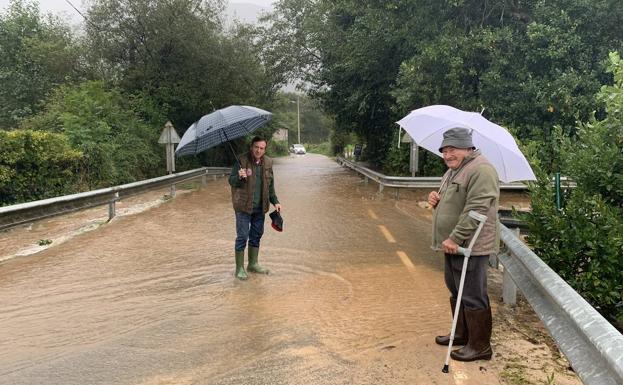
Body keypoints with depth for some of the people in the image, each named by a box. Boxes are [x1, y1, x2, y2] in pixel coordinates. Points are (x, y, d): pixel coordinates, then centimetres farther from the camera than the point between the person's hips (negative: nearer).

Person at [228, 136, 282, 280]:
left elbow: (270, 185, 16)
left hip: (260, 207, 5)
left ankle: (253, 264, 29)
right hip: (243, 206, -5)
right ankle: (239, 268, 7)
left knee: (256, 235, 14)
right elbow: (231, 181, -9)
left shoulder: (268, 163, 7)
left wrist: (275, 201, 10)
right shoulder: (242, 160, -9)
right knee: (242, 236, -3)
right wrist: (240, 177, -30)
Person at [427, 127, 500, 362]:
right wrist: (436, 200, 6)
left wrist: (455, 238, -26)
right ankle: (462, 334, 35)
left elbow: (475, 210, -25)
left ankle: (480, 346, 11)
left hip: (470, 246, -10)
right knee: (456, 291, 19)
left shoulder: (481, 170, -17)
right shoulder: (453, 171, 16)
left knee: (472, 297, -2)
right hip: (453, 244, 10)